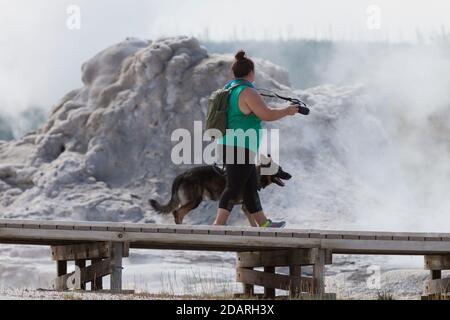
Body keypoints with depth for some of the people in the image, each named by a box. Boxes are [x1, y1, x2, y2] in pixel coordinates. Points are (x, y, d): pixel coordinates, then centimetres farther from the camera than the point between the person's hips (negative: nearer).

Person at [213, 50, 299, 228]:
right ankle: (218, 225, -16)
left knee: (251, 186, 16)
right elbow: (267, 115, -16)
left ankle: (263, 224, 23)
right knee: (234, 188, -10)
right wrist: (287, 111, -1)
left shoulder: (229, 89, 12)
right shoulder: (248, 92, -16)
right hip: (240, 147, -10)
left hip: (227, 145, 10)